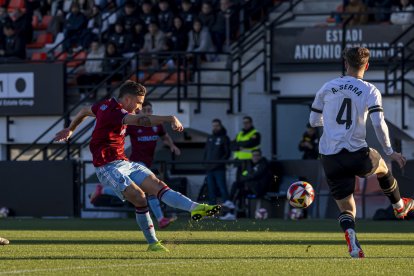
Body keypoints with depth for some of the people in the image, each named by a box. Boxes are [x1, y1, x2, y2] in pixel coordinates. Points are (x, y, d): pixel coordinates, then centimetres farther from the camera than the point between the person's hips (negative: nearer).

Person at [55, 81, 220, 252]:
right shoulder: (113, 112, -20)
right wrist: (171, 119, -47)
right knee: (139, 197, -24)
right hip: (108, 167, -9)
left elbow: (84, 111, 31)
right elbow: (141, 120, -37)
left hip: (123, 163, 9)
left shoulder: (106, 105, 12)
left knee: (158, 186, -10)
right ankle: (152, 243, -13)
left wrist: (70, 130, 48)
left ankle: (195, 208, -27)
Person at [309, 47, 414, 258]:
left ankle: (353, 245, -19)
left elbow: (313, 121, 14)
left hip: (329, 158, 2)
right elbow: (379, 124, -12)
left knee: (346, 209, 9)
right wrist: (389, 151, -1)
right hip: (357, 153, -2)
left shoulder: (327, 88, 7)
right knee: (383, 167, 34)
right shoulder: (370, 91, -3)